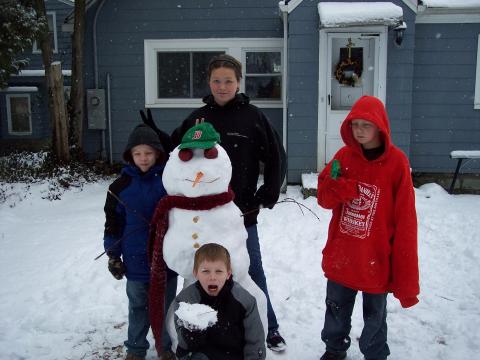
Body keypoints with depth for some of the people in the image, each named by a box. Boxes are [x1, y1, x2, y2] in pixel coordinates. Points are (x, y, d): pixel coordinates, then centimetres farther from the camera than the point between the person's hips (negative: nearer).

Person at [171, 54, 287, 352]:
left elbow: (277, 158, -1)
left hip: (242, 214, -3)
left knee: (253, 273, 10)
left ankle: (269, 328, 27)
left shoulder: (254, 117, -5)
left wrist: (266, 197, -4)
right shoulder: (196, 118, 4)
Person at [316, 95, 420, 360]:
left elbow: (405, 222, -11)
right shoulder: (344, 156, -2)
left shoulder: (396, 163, -13)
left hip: (376, 259, -3)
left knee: (374, 316, 13)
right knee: (336, 309, 20)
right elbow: (324, 198, 1)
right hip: (341, 257, 4)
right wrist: (341, 185, -22)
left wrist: (406, 276, -11)